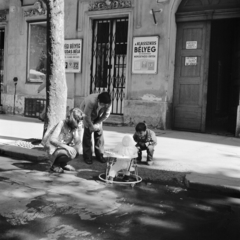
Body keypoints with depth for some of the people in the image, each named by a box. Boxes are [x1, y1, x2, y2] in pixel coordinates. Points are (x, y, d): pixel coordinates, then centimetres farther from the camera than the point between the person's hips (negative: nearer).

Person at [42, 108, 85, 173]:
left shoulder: (78, 126, -8)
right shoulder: (62, 123, -23)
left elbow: (77, 142, -18)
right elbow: (52, 140, -30)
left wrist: (77, 129, -26)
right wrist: (66, 147, -39)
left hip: (64, 146, 7)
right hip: (53, 146, -7)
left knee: (77, 150, -18)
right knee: (66, 153, -34)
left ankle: (63, 163, 8)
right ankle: (54, 165, -2)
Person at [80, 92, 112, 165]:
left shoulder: (108, 103, -31)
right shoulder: (91, 101, -43)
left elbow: (106, 114, -16)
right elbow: (87, 116, -30)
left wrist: (97, 123, -16)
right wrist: (91, 126, -21)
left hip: (97, 116, 4)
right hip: (86, 112, -4)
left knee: (99, 133, -1)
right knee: (87, 134, -8)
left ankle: (99, 155, 11)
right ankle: (87, 157, 0)